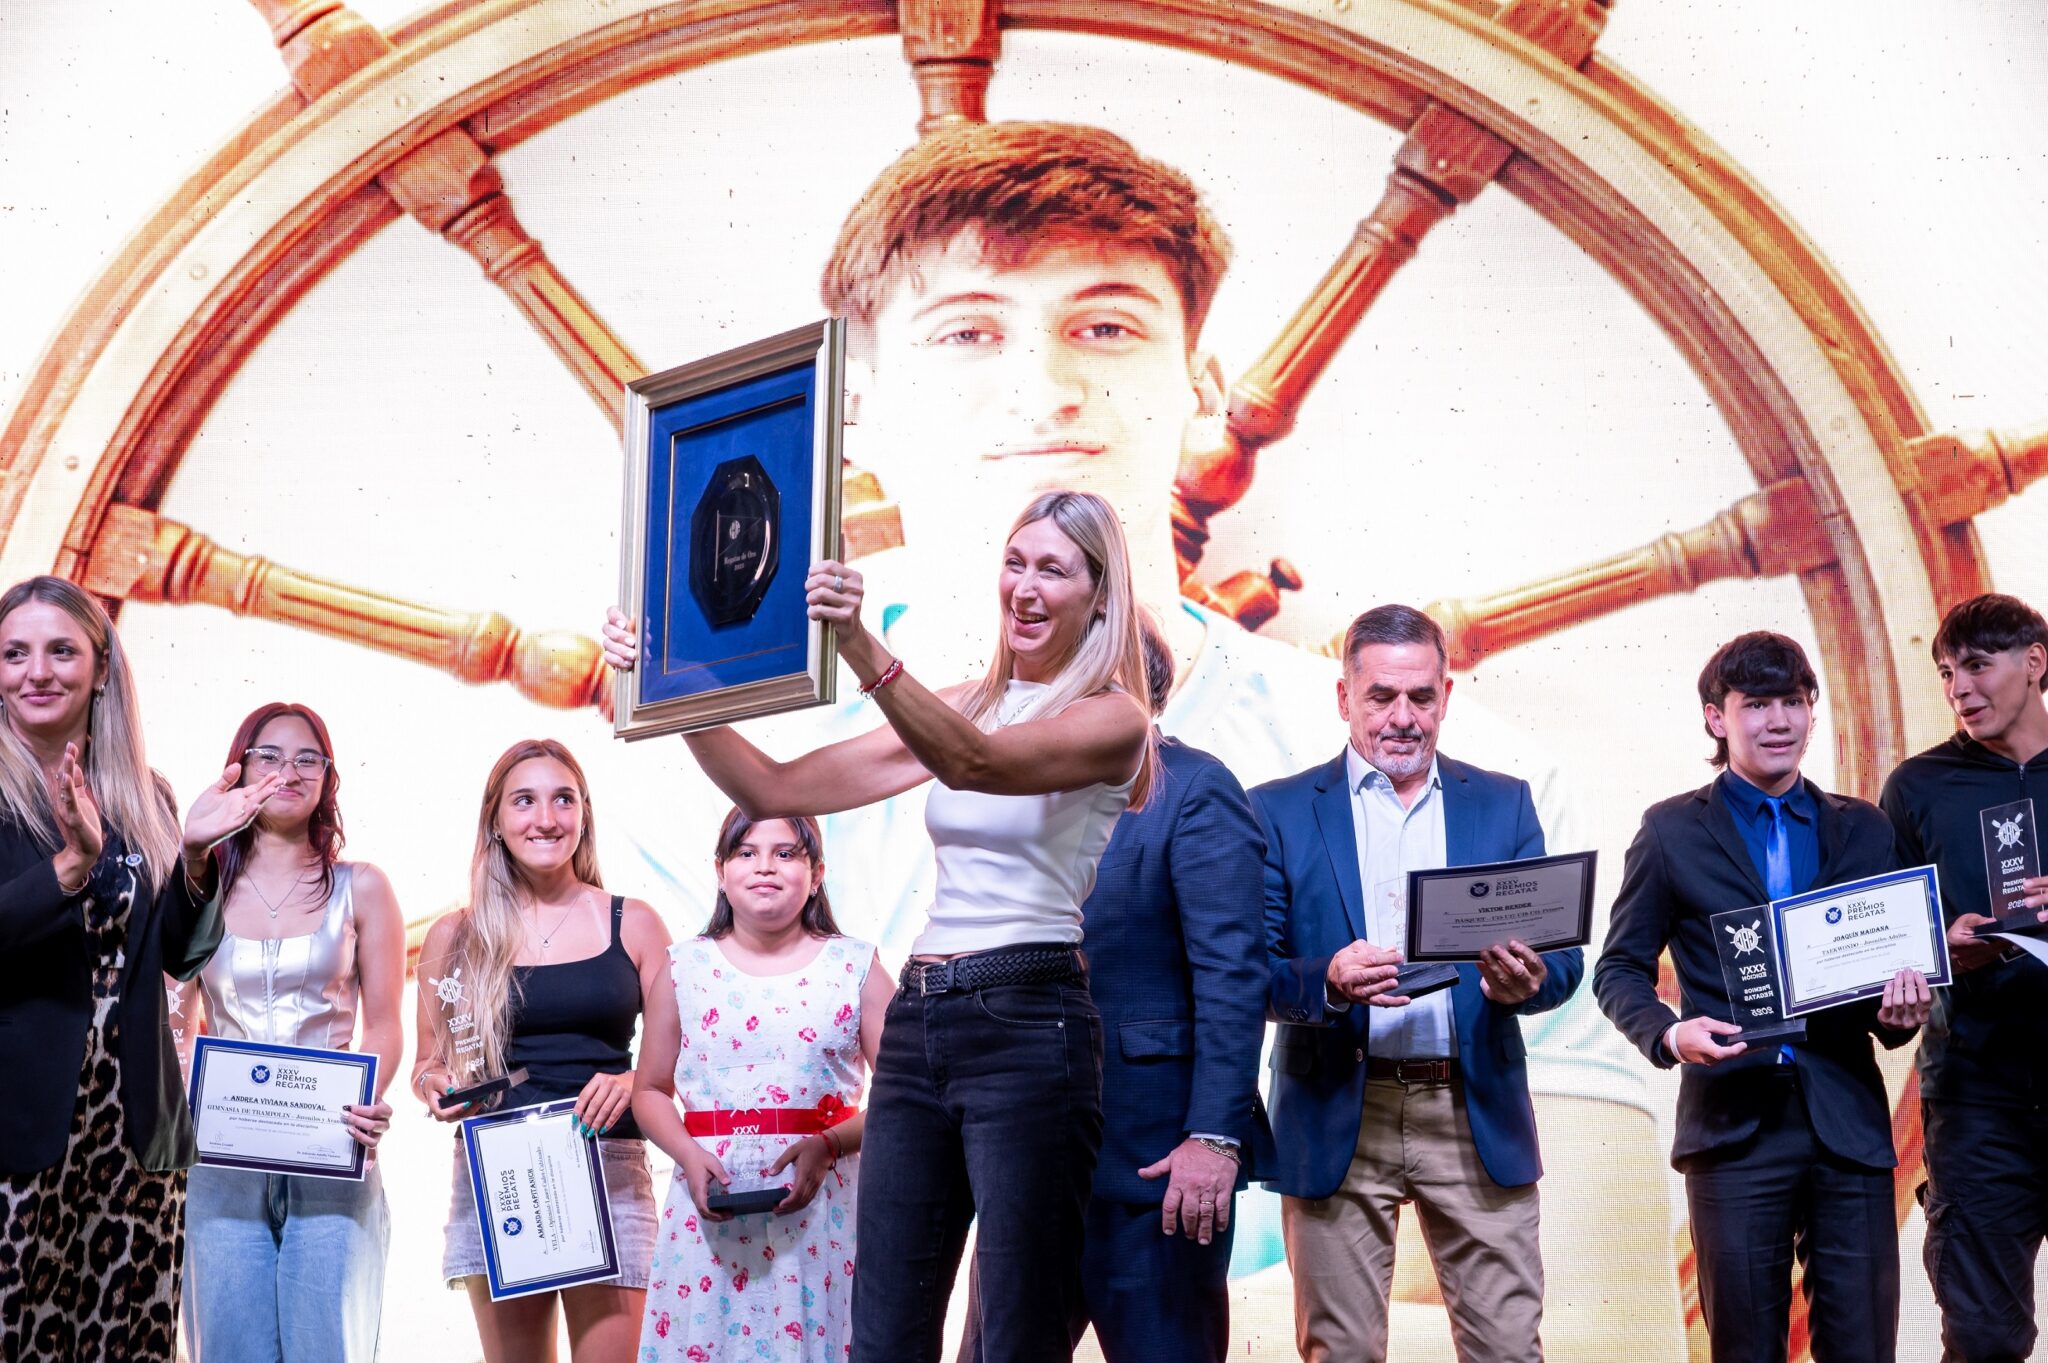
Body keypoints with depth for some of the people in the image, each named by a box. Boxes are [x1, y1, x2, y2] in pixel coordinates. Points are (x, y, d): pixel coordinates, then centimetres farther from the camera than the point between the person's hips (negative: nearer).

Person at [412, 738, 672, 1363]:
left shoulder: (632, 925, 6)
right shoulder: (456, 936, 8)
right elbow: (427, 1063, 15)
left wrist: (632, 1083, -12)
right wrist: (437, 1087, -7)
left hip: (609, 1167, -1)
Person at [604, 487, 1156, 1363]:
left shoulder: (1112, 718, -3)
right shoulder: (958, 707, 16)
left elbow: (977, 763, -24)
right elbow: (773, 791, 10)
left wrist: (863, 650, -38)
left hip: (1027, 1026, -6)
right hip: (918, 1022, 6)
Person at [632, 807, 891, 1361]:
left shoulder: (855, 966, 3)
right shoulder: (685, 967, 9)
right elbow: (651, 1091, 11)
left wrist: (830, 1143, -15)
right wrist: (689, 1155, -7)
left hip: (825, 1205, -1)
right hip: (712, 1203, 1)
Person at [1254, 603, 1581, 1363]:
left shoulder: (1502, 806, 13)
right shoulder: (1280, 811, 7)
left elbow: (1563, 958, 7)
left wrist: (1527, 980, -17)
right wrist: (1328, 982, -21)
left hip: (1476, 1119, 1)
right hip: (1337, 1121, -1)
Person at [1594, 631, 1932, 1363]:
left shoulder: (1864, 829, 13)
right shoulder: (1673, 831, 5)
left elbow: (1897, 955, 16)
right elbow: (1620, 967, 6)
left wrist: (1903, 1010, -8)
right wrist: (1667, 1034, -14)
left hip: (1848, 1123, 2)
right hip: (1736, 1124, -2)